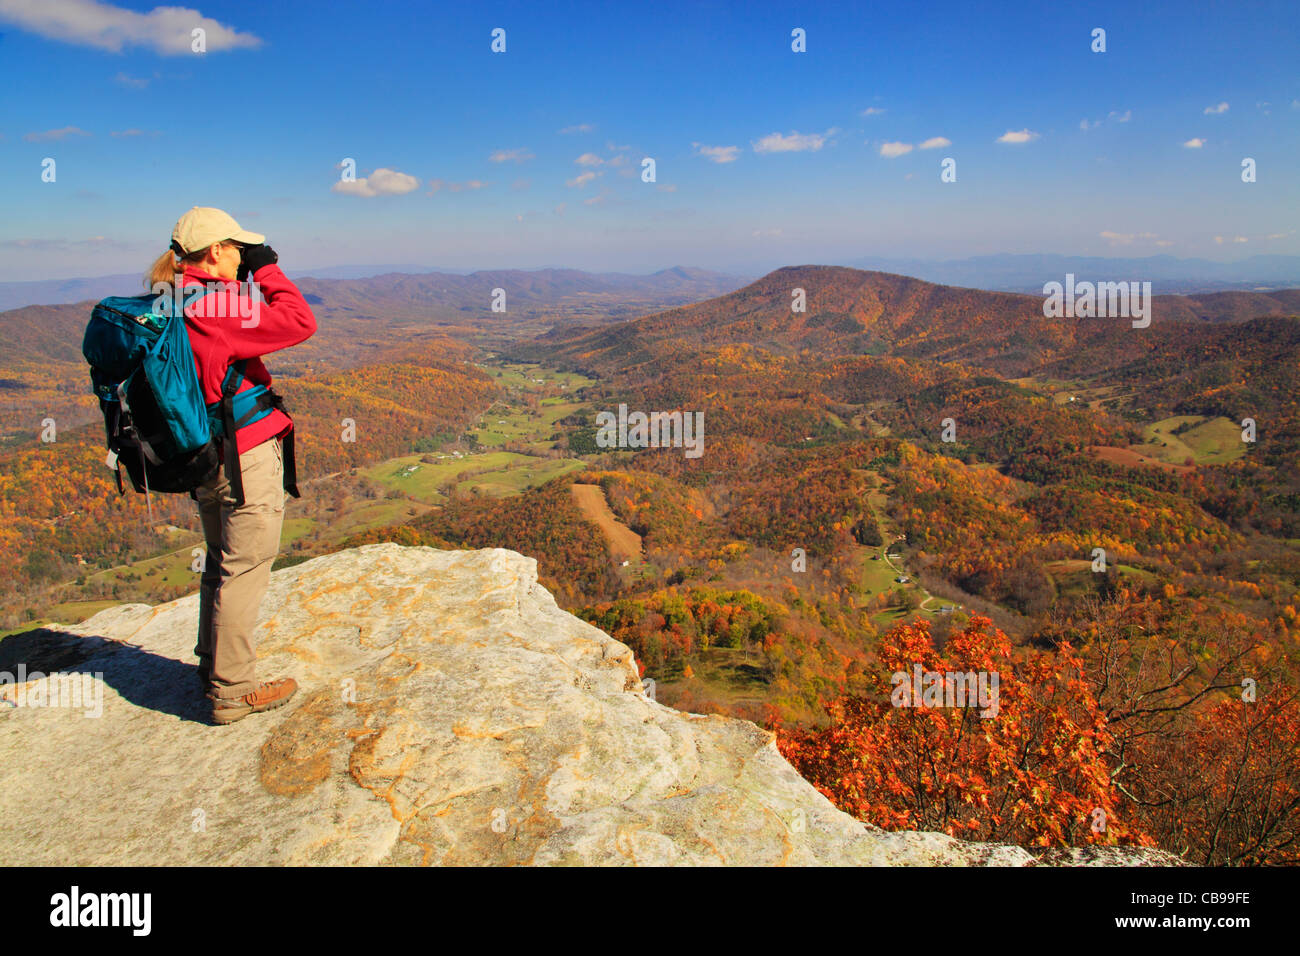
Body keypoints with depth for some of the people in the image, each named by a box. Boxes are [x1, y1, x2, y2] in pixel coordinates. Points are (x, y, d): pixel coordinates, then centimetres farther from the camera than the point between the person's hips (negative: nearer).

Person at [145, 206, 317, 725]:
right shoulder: (219, 304, -20)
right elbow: (300, 323, -20)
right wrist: (267, 269, -8)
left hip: (201, 454, 9)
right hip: (247, 453, -9)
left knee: (221, 561, 22)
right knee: (246, 566, 0)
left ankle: (213, 666, 36)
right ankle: (233, 691, 9)